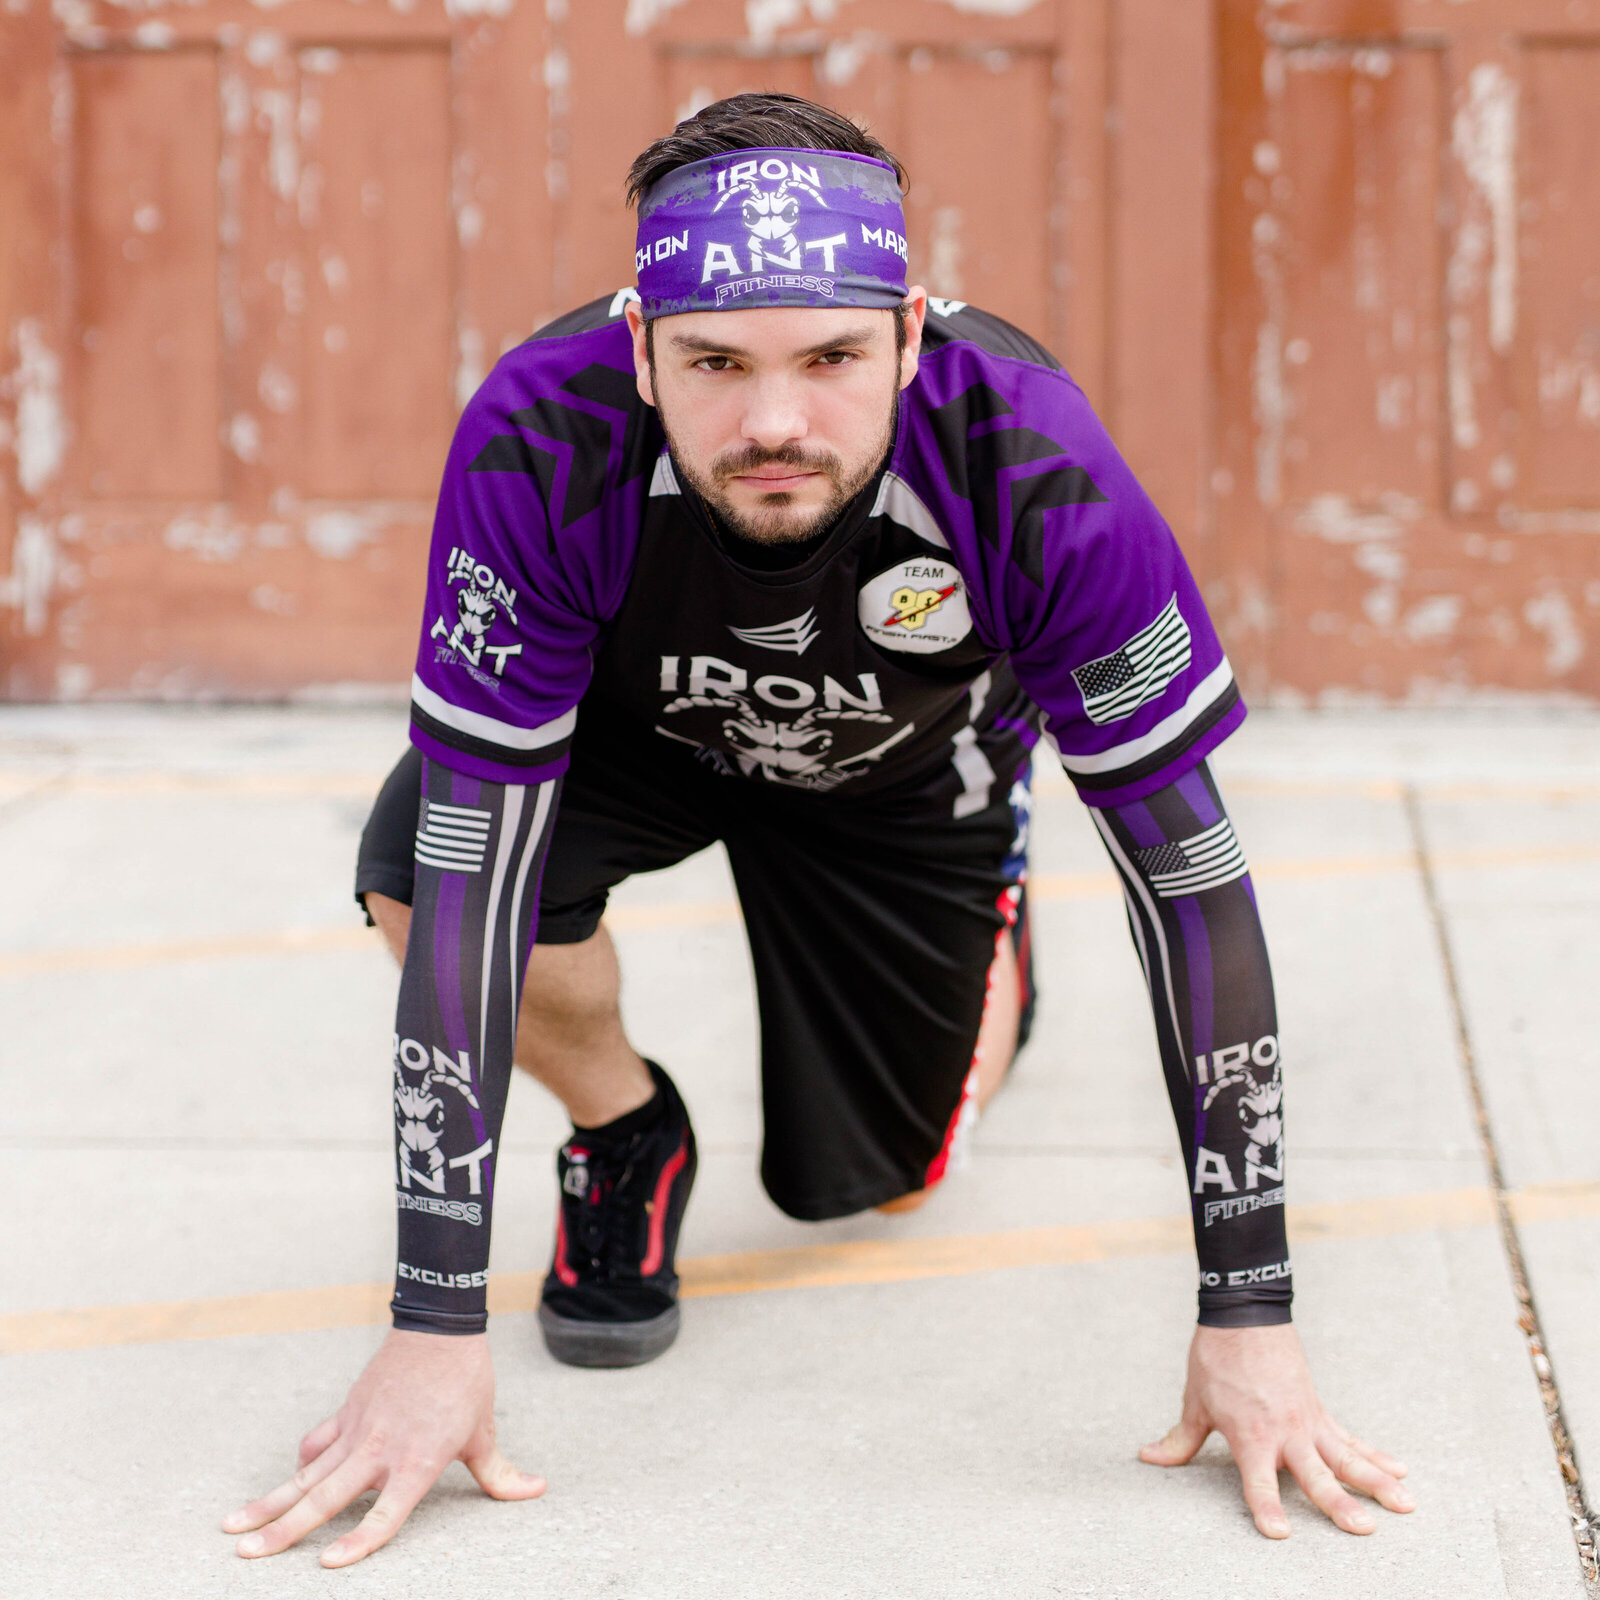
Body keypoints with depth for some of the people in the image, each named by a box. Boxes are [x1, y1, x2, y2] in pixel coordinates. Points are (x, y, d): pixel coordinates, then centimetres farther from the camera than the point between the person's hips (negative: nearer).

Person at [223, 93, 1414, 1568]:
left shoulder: (1031, 465, -40)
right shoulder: (540, 441, -41)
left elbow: (1189, 867, -33)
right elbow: (470, 869, -40)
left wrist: (1247, 1318, -33)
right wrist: (436, 1326, -42)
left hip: (910, 768, 1)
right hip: (636, 720, 0)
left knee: (856, 1185, 5)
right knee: (419, 869, -30)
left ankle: (990, 959, 37)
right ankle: (625, 1134, 2)